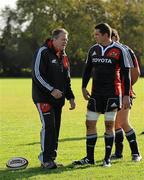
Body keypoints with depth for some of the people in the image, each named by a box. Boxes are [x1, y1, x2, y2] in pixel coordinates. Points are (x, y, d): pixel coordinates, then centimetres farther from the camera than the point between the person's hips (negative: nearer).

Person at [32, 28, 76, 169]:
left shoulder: (63, 56, 15)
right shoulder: (43, 52, -9)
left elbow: (66, 79, 23)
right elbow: (37, 74, -16)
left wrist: (70, 97, 17)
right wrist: (51, 90, -22)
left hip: (58, 99, 8)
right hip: (43, 97, -8)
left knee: (55, 128, 6)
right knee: (48, 126, -14)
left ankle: (50, 156, 13)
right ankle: (46, 159, -9)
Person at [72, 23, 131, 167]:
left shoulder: (118, 50, -6)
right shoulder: (93, 50, 9)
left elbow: (125, 73, -5)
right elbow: (87, 69, 19)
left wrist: (126, 95, -9)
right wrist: (84, 87, 9)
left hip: (112, 94, -5)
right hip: (96, 94, 5)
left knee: (109, 125, 1)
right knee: (90, 124, 2)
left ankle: (107, 158, 9)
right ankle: (89, 158, 9)